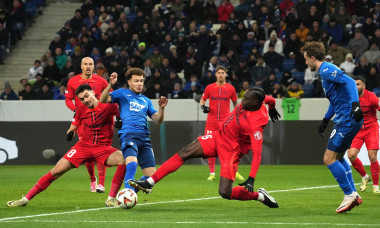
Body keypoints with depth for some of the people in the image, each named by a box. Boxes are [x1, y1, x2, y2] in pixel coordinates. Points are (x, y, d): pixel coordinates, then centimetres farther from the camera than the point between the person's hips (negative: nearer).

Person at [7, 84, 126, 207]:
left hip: (103, 148, -2)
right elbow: (73, 128, 12)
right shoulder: (81, 110, 2)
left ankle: (111, 199, -21)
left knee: (124, 160, -31)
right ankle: (26, 199, 6)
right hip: (83, 146, 2)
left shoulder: (108, 105, -11)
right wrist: (70, 133, -11)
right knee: (57, 171, -5)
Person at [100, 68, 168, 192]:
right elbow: (103, 100, -1)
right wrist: (110, 85, -16)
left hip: (144, 138, 5)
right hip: (128, 134, -5)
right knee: (132, 163, -34)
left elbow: (158, 121, 20)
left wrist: (161, 108, 1)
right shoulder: (123, 93, 14)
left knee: (151, 175, -4)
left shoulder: (146, 101, 27)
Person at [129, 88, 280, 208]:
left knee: (225, 193, -16)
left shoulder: (256, 123, -31)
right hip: (219, 136, 8)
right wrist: (272, 108, 39)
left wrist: (251, 179, -40)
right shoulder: (249, 102, -9)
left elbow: (257, 152, -34)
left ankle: (260, 196, 10)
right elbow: (269, 99, 14)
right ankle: (149, 183, -4)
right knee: (183, 154, -5)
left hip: (230, 151, -8)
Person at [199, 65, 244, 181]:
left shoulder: (230, 88, 5)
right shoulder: (209, 87, 6)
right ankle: (212, 173, 5)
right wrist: (203, 106, -5)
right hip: (211, 121, 1)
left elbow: (235, 102, 15)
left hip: (226, 121, -1)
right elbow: (202, 99, 17)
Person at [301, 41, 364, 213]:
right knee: (337, 158, 19)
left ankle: (350, 194, -4)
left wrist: (355, 104, -34)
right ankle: (353, 195, 17)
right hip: (347, 120, 11)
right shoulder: (325, 71, 20)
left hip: (347, 120, -11)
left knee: (329, 159, -8)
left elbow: (349, 81, -25)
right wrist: (325, 120, 35)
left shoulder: (326, 70, -11)